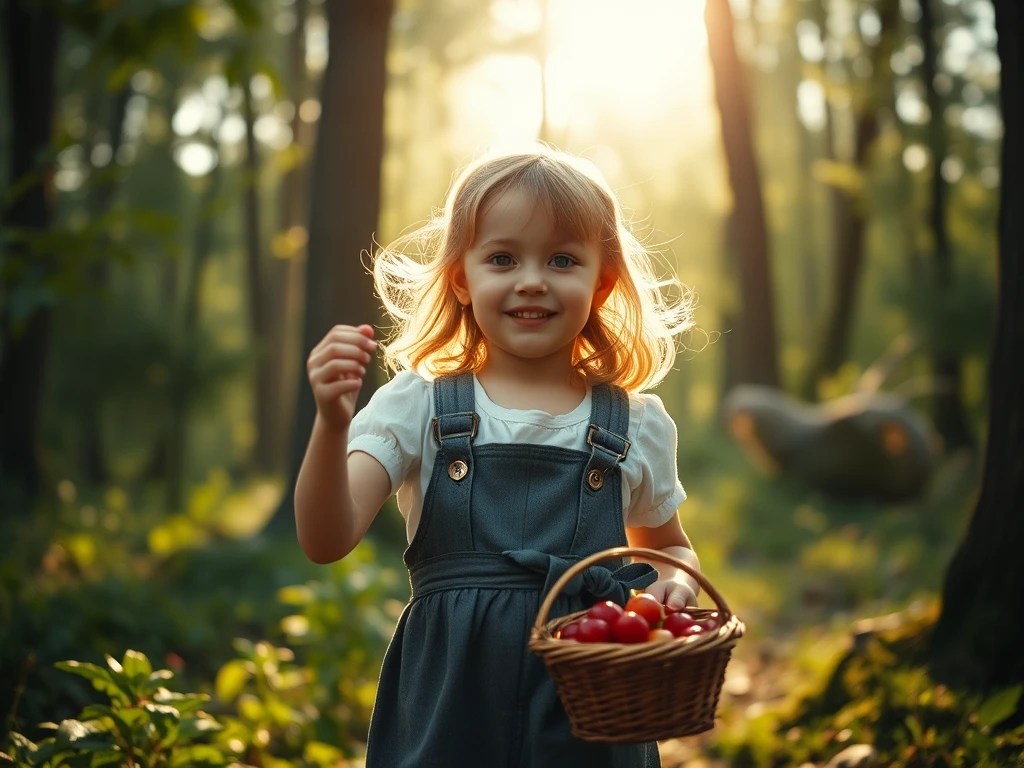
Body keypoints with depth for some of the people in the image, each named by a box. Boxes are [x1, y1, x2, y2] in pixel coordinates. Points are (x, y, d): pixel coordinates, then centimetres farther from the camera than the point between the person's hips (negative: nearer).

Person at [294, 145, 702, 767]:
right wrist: (333, 423, -26)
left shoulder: (637, 425, 3)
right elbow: (327, 542, -11)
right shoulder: (418, 406, -2)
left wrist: (676, 581, -3)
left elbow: (670, 547, 19)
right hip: (449, 711, -1)